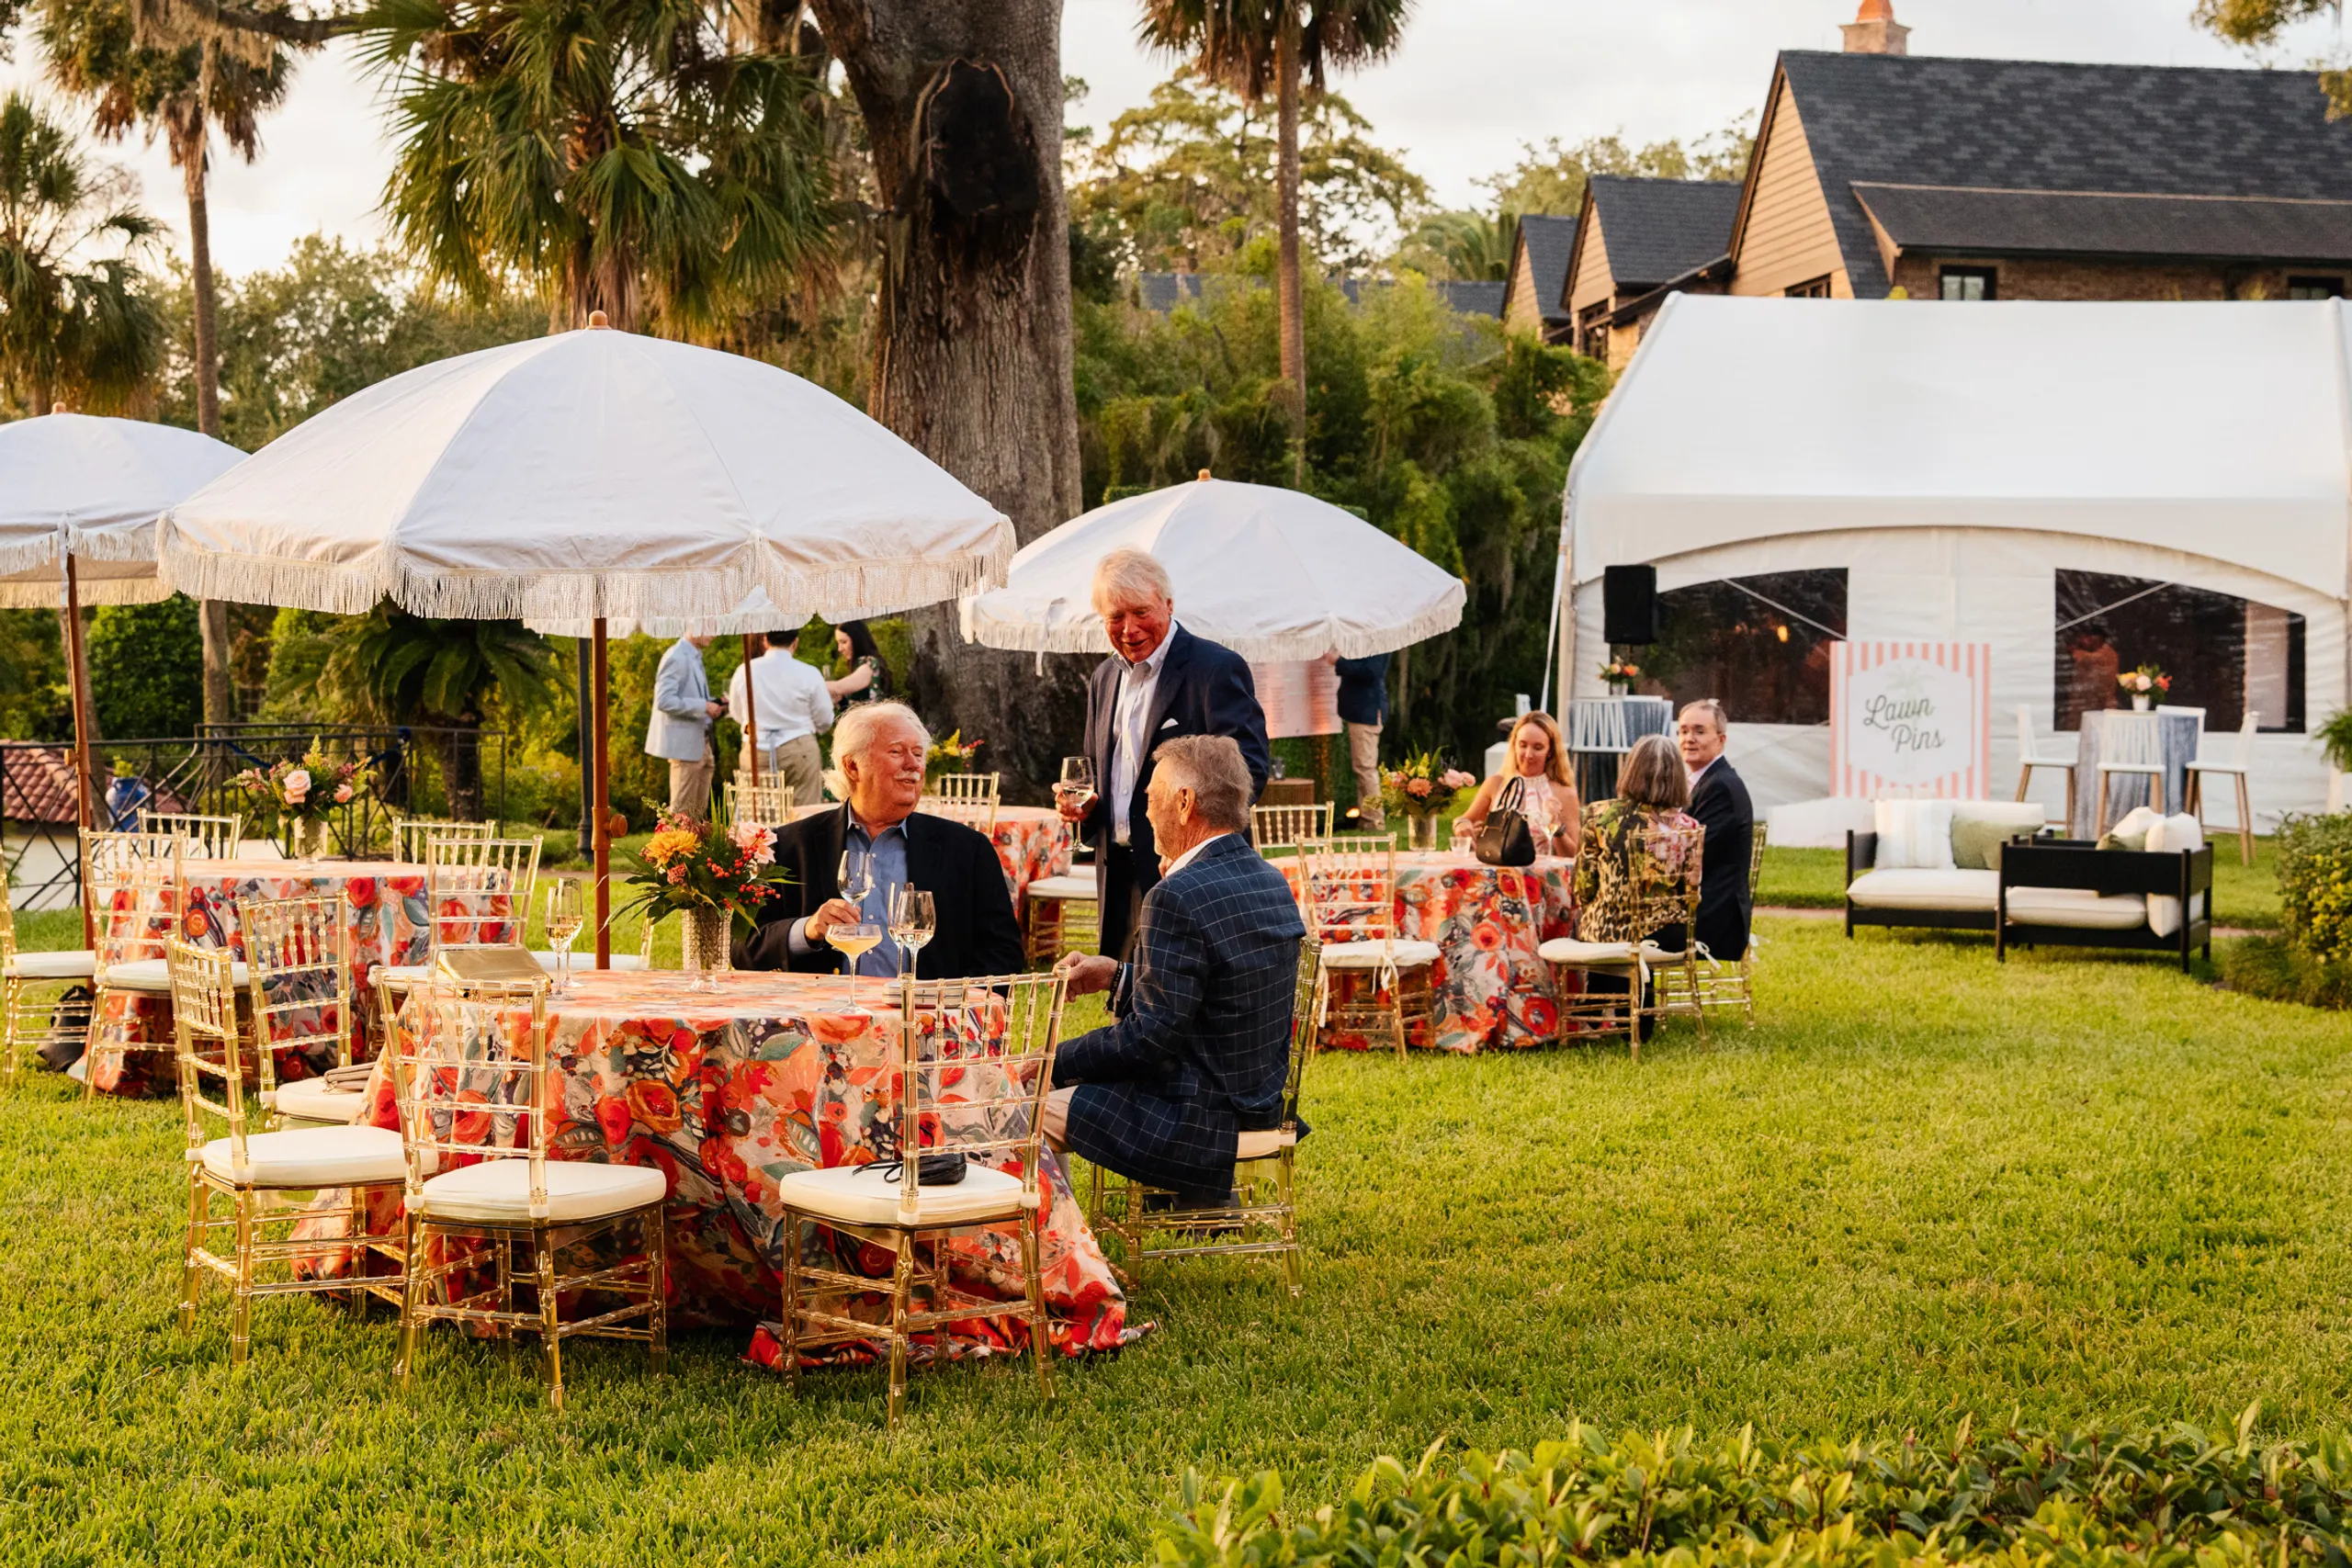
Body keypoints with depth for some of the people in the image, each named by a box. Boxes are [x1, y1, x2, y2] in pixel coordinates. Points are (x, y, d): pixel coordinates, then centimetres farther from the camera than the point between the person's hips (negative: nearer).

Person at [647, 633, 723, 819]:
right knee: (682, 811, -7)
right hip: (684, 743, -10)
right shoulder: (677, 658, -15)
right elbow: (664, 700, -23)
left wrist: (714, 704, 6)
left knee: (699, 810, 12)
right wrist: (703, 706, -23)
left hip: (700, 744, 10)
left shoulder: (694, 657, 16)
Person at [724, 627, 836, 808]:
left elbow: (737, 712, 13)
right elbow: (825, 721, 2)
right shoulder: (808, 673, -8)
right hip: (799, 750, -2)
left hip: (757, 751, 2)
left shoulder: (744, 670, -1)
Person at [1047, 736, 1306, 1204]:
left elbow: (1151, 1037, -21)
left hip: (1197, 1122, -9)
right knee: (1081, 1079, 25)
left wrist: (1055, 1060, -10)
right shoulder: (1270, 882, 5)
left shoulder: (1178, 897, -23)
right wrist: (1117, 976, 13)